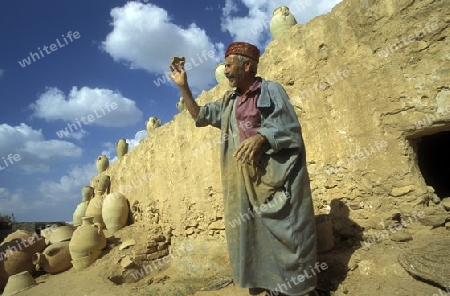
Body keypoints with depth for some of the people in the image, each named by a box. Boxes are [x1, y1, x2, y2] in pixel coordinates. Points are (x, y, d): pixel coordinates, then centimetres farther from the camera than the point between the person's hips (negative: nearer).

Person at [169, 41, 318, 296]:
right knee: (250, 230, 8)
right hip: (245, 178, 6)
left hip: (276, 173, -6)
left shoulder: (270, 89, 0)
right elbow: (199, 115, 22)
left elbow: (291, 129, -7)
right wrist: (183, 86, 15)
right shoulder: (229, 102, 17)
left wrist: (261, 138, -24)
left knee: (287, 229, -2)